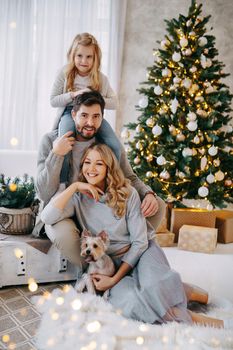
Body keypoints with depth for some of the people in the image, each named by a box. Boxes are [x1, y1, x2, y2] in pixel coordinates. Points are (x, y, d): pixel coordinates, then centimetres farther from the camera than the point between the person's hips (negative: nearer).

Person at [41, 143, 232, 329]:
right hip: (111, 263, 1)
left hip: (141, 252, -1)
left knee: (153, 286, -37)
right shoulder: (78, 198, -3)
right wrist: (74, 186, -19)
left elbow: (140, 242, -9)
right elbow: (47, 217, -21)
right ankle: (187, 318, -13)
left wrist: (115, 279, -16)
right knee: (127, 303, -33)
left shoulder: (127, 194, -8)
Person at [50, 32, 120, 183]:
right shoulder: (65, 73, 0)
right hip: (70, 113, -1)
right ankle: (62, 184, -19)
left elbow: (114, 103, 4)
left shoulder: (101, 78, 3)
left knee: (115, 147, -21)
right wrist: (73, 95, -16)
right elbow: (53, 101, 0)